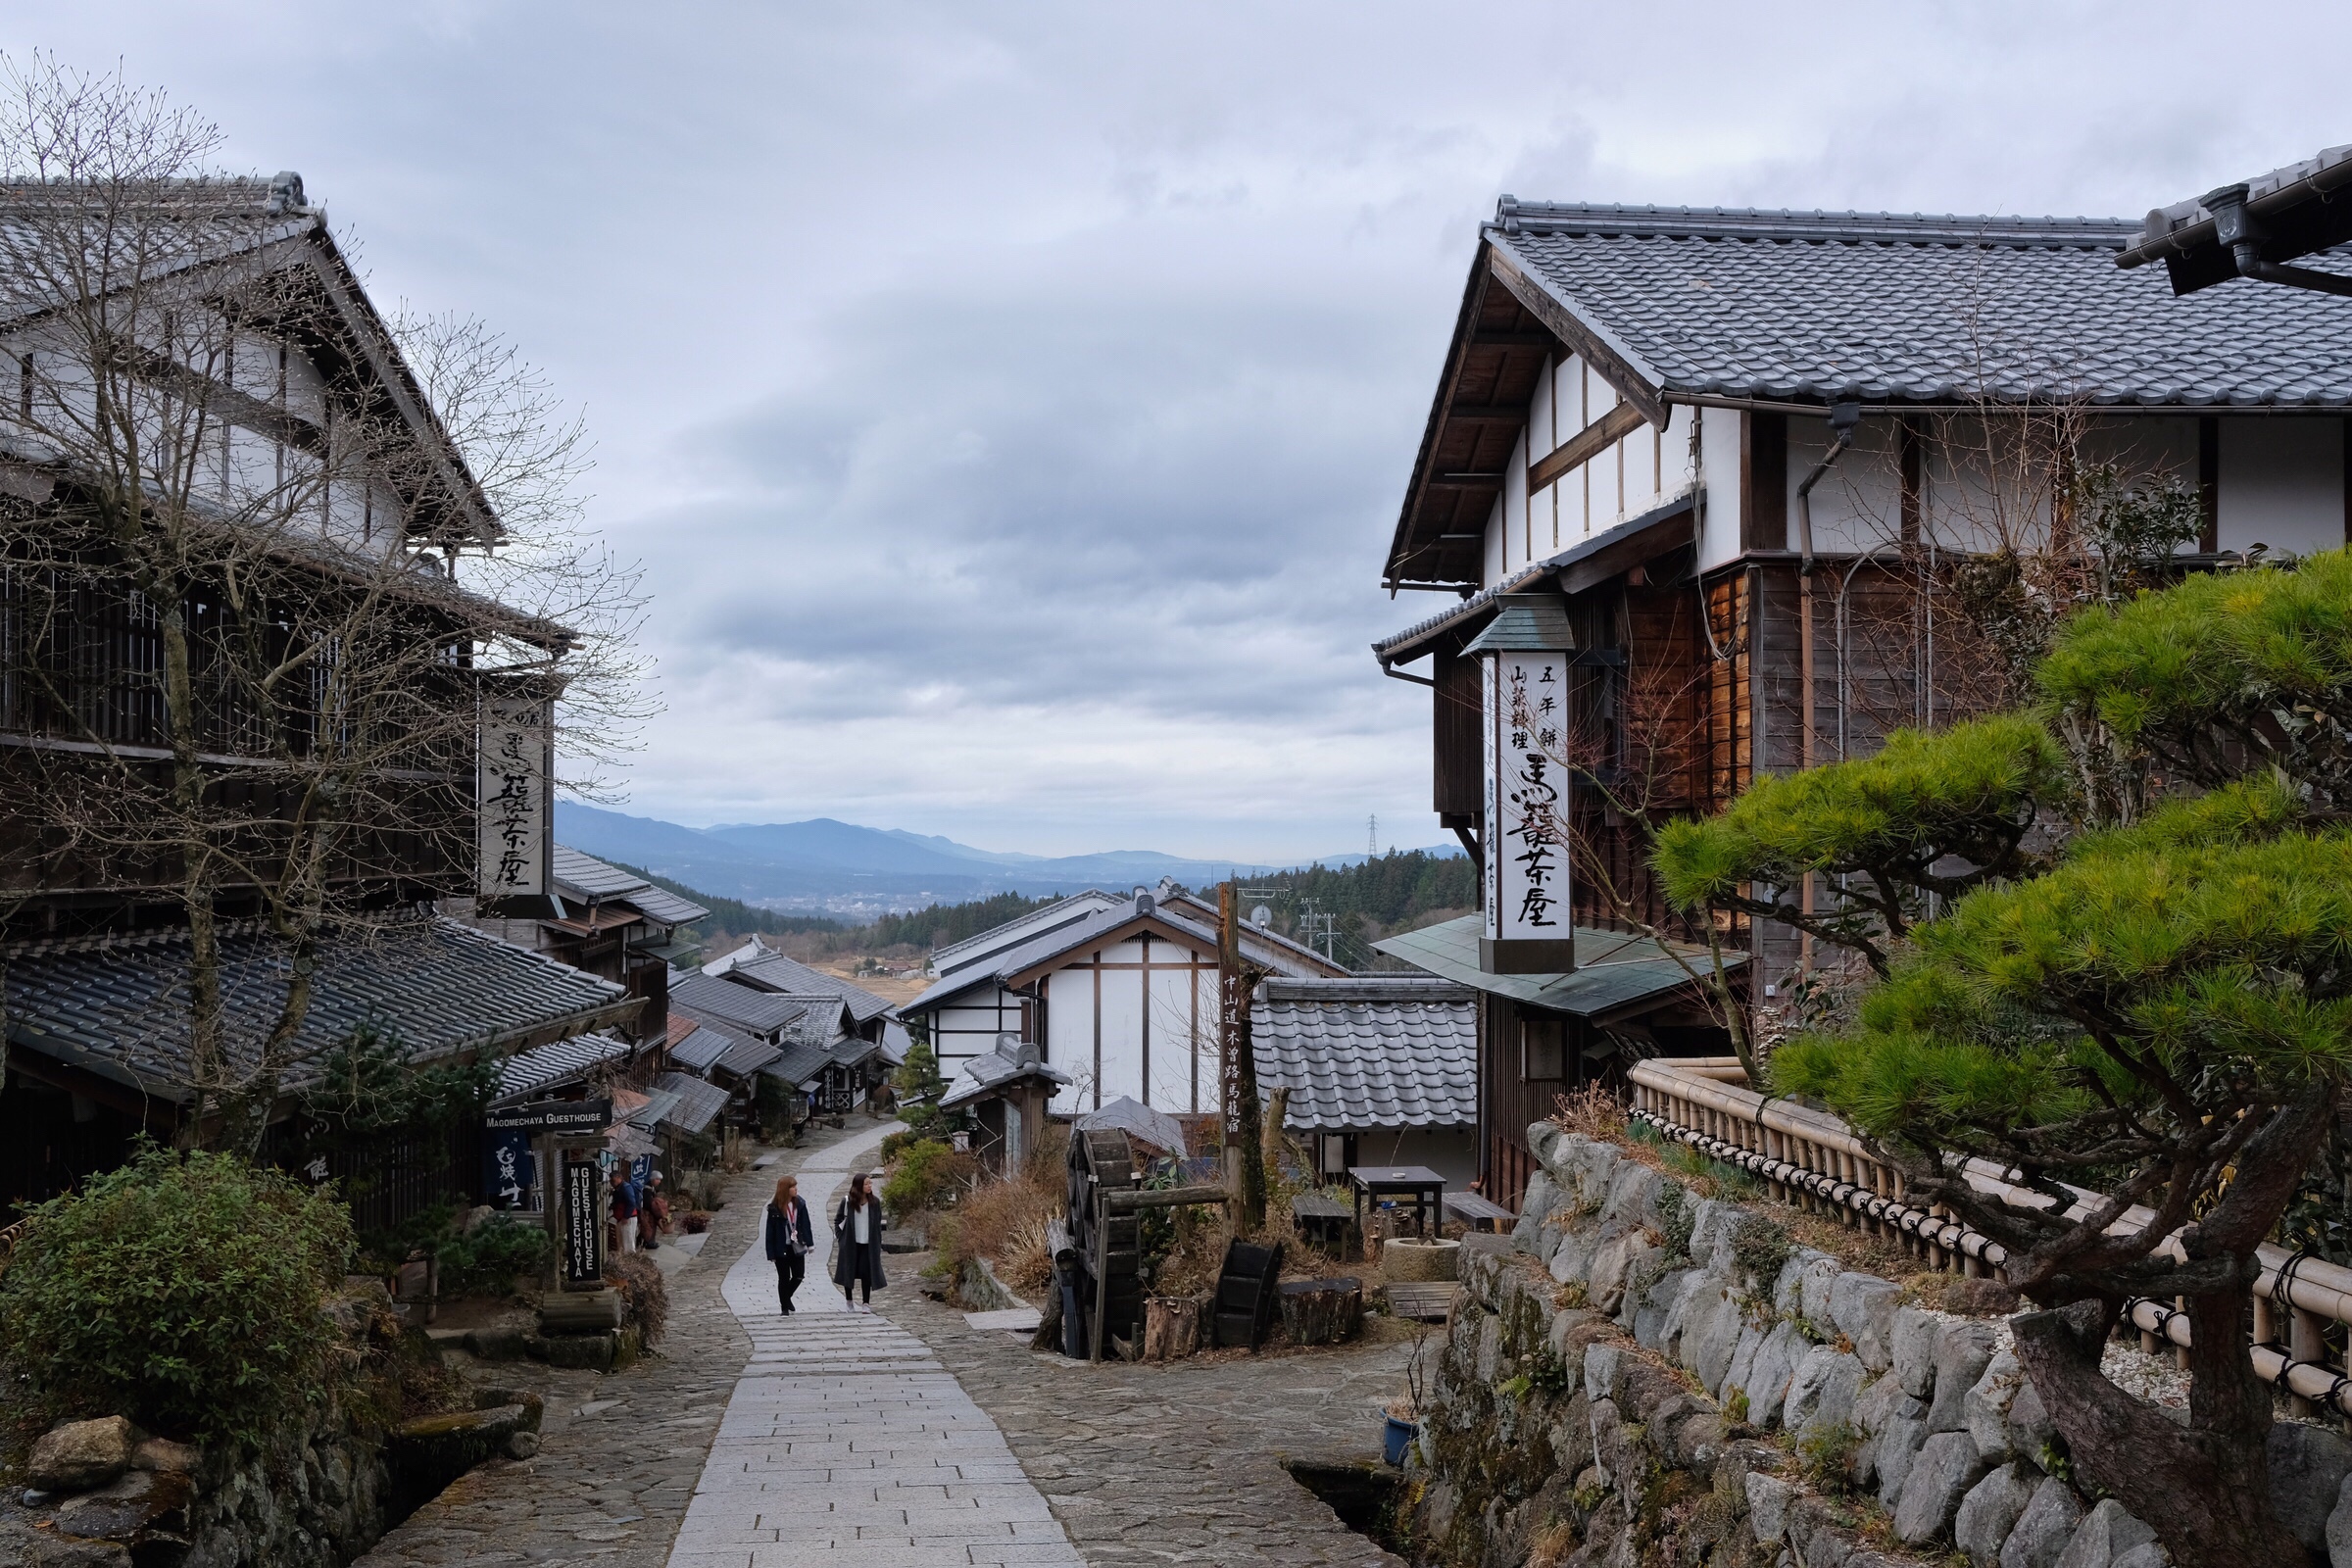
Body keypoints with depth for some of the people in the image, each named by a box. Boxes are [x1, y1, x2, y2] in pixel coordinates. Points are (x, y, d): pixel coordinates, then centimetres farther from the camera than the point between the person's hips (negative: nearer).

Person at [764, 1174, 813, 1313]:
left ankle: (786, 1297, 32)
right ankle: (785, 1307, 17)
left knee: (799, 1275, 5)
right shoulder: (774, 1208, -12)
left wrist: (809, 1242, 0)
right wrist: (771, 1253, -10)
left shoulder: (799, 1204, 0)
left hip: (797, 1247, 4)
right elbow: (770, 1231, -9)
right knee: (784, 1279, 5)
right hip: (782, 1248, -4)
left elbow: (805, 1224, 5)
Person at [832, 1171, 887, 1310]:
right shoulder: (847, 1201, -4)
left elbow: (878, 1224, 5)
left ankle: (866, 1303, 4)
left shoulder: (875, 1202, 1)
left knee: (867, 1273, -3)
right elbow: (838, 1219, 7)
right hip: (850, 1243, 0)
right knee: (848, 1272, 7)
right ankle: (849, 1302, 22)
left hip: (868, 1244, 1)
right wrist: (840, 1236, 0)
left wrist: (878, 1244, 1)